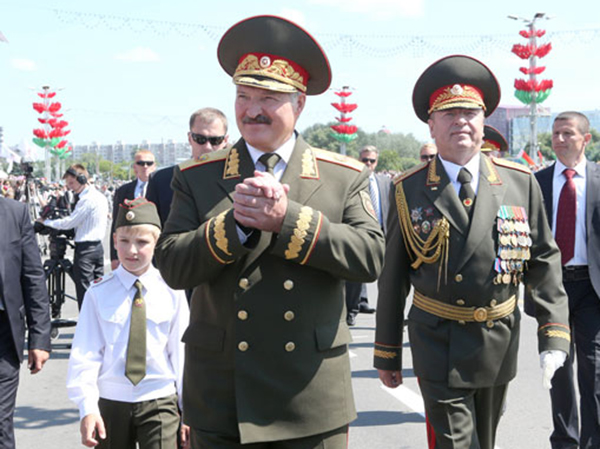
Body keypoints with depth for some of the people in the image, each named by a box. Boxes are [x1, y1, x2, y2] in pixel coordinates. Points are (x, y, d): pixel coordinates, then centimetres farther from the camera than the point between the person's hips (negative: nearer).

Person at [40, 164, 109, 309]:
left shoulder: (87, 199, -17)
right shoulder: (101, 196, 11)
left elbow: (69, 223, -15)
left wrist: (46, 221, -3)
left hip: (85, 248, -9)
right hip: (98, 246, 9)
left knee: (84, 289, -3)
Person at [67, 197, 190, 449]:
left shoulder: (172, 293, -1)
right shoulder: (99, 293, -1)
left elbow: (180, 353, 3)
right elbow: (85, 353, -2)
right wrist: (87, 407, -11)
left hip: (160, 402, -1)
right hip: (111, 402, 1)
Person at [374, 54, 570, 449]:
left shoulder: (521, 183, -1)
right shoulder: (409, 190, -4)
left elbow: (543, 262, 1)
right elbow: (392, 276, -1)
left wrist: (554, 335, -8)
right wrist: (387, 353, 1)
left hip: (499, 341, 3)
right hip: (438, 341, -2)